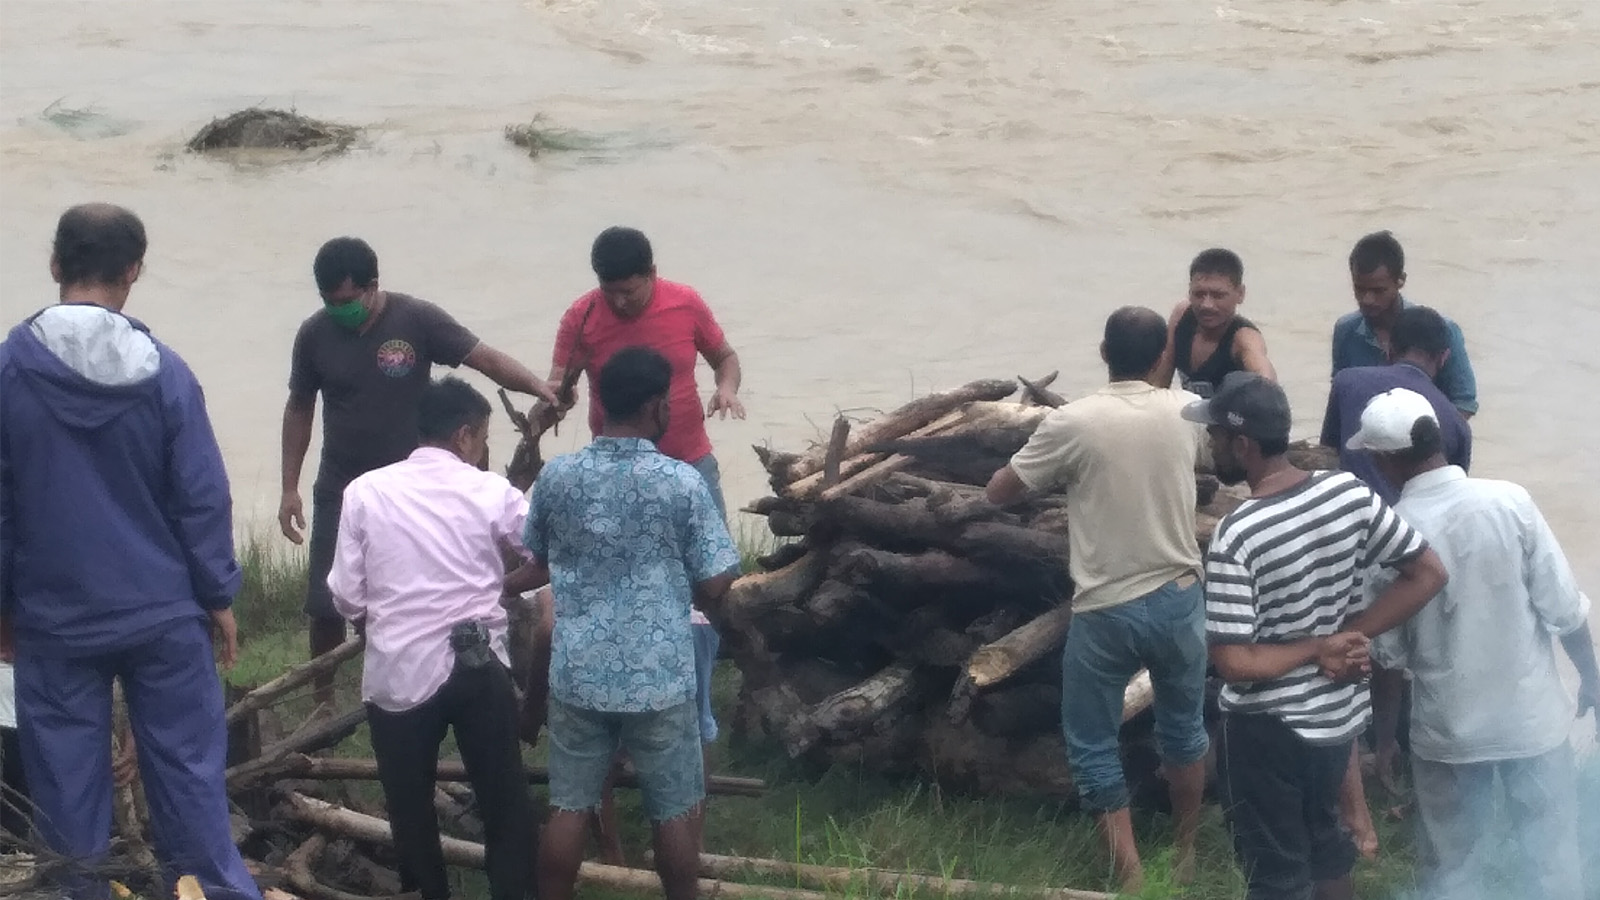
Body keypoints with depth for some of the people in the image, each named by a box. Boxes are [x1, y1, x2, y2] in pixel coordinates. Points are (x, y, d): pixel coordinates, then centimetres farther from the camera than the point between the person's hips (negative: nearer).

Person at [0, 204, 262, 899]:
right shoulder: (163, 371, -9)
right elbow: (204, 498, -6)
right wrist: (219, 597, 5)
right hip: (162, 611, 0)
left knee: (66, 771, 10)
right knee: (187, 763, 9)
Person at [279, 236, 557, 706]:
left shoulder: (418, 320, -13)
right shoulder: (314, 334, -5)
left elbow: (485, 358, -16)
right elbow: (299, 409, 6)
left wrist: (541, 388, -34)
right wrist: (290, 488, 4)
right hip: (340, 491, 2)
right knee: (326, 604, 2)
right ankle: (323, 701, 20)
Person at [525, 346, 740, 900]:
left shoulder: (556, 476, -3)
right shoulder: (683, 482, -13)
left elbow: (535, 556, 13)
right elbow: (714, 584, -9)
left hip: (577, 674, 3)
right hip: (660, 678, -3)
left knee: (568, 809, 12)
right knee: (674, 812, 13)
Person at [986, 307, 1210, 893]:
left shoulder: (1074, 422, -14)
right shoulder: (1188, 412, -3)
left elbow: (999, 492, -3)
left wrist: (1057, 467, 16)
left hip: (1105, 612, -3)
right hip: (1179, 600, 4)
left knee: (1094, 748, 11)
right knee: (1184, 729, 24)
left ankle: (1130, 877, 8)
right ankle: (1185, 852, 40)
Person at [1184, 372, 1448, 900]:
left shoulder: (1236, 537, -25)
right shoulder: (1351, 493, -9)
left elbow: (1233, 662, -27)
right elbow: (1429, 575, -3)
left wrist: (1319, 648, -14)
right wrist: (1349, 637, -7)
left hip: (1268, 729, -6)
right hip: (1338, 714, 6)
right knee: (1323, 843, 27)